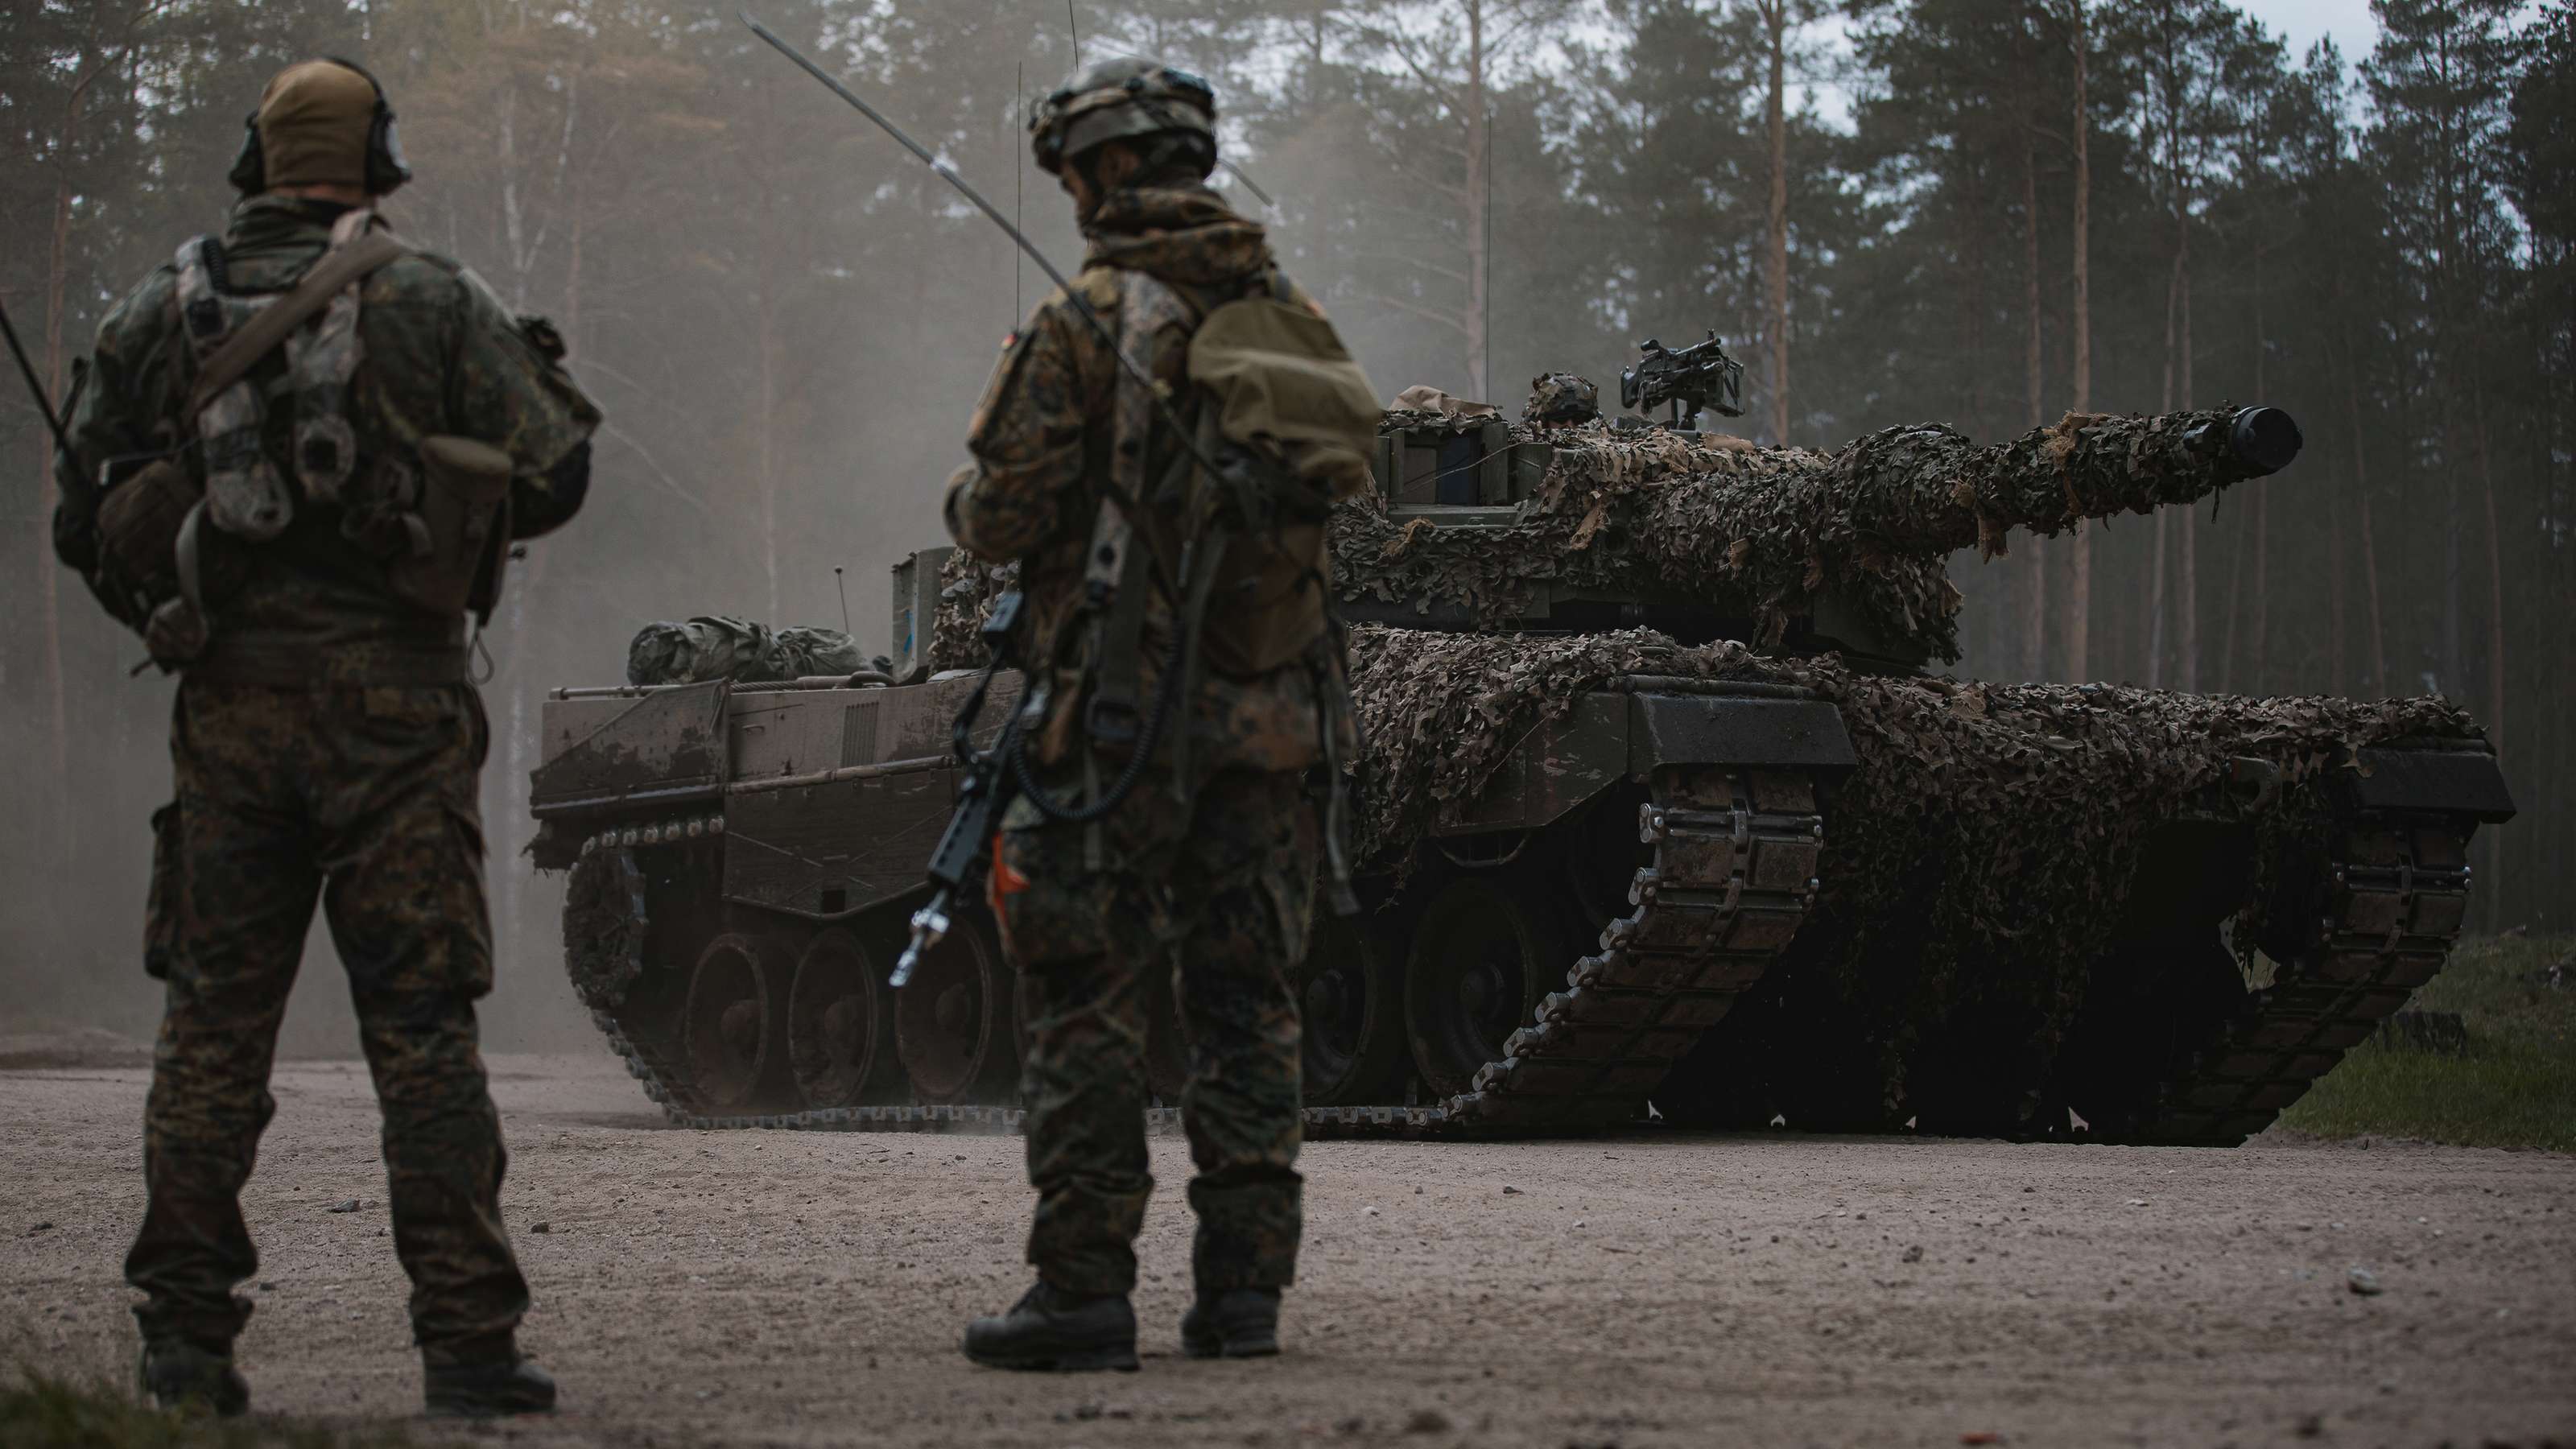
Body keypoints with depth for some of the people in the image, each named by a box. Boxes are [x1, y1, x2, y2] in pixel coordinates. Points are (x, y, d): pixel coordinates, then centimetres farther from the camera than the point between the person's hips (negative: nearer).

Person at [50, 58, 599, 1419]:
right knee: (422, 1024, 0)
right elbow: (550, 477, 1)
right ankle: (467, 1339, -2)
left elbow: (86, 522, 9)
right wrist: (545, 378, 21)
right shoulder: (435, 302, 0)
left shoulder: (161, 312, 7)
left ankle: (185, 1334, 6)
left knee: (212, 1022, 9)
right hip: (392, 696, -2)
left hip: (229, 699, 2)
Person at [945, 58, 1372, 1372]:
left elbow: (1001, 517, -10)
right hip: (1271, 709, 5)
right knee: (1247, 1004, 9)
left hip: (1114, 709, -5)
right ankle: (1243, 1287, 9)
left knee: (1086, 1004, -1)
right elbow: (1352, 468, 13)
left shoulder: (1079, 326, -8)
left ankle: (1083, 1289, -4)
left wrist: (974, 495, 12)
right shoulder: (1296, 318, 7)